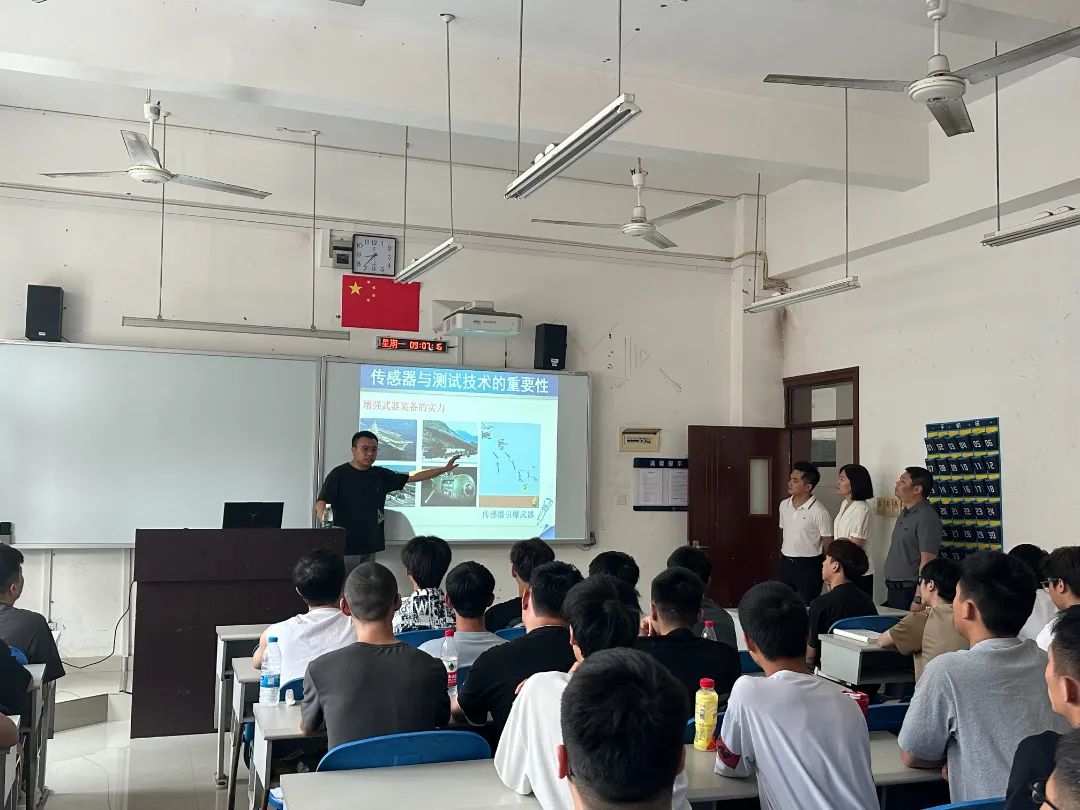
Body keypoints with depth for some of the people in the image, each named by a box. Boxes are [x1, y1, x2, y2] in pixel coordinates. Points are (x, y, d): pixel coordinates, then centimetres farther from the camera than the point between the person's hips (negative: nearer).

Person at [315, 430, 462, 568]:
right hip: (344, 547, -5)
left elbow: (413, 477, 16)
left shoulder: (380, 475, 12)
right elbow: (321, 504, -11)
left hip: (369, 546, 5)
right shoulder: (339, 474, -3)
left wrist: (445, 469, 14)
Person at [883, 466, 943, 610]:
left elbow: (927, 560, -21)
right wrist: (891, 588, 15)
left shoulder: (926, 517, -16)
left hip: (909, 592, -9)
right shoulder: (905, 513, 13)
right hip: (894, 588, 9)